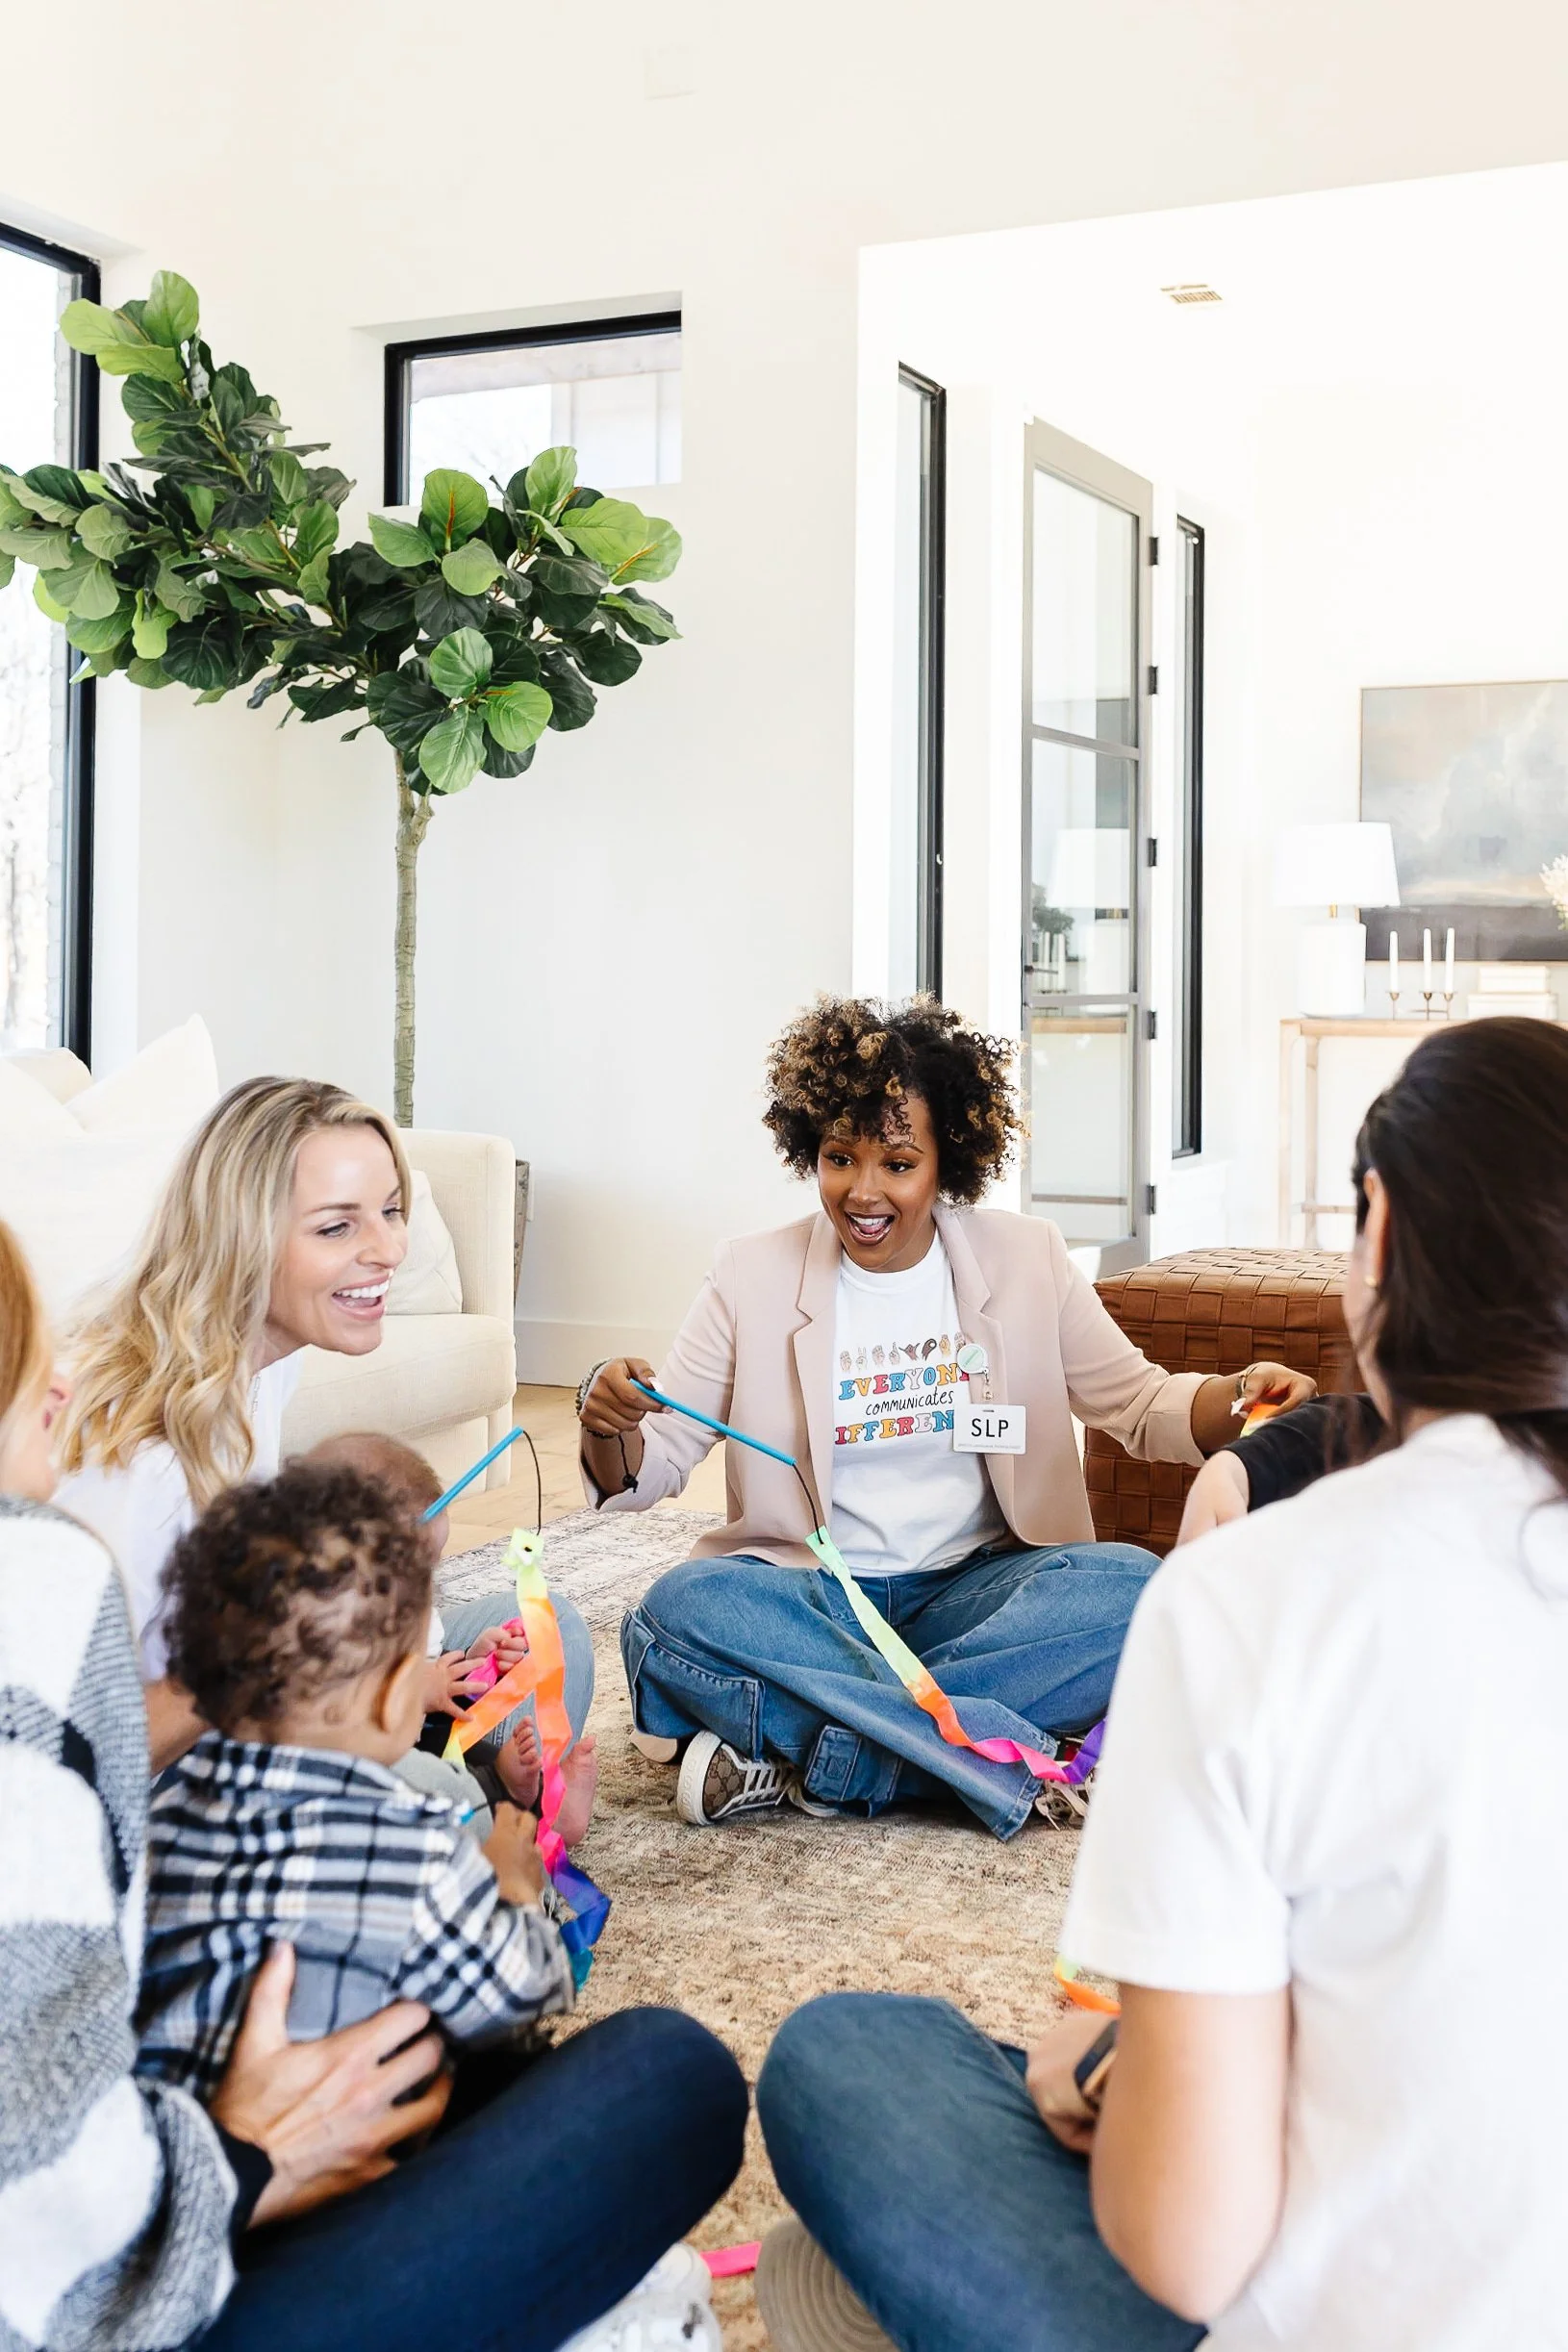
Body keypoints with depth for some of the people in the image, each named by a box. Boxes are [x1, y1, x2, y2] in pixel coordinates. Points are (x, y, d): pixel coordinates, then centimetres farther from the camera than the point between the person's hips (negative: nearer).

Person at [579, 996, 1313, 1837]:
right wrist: (609, 1422, -23)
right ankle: (992, 1749, -30)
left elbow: (1141, 1405, 7)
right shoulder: (753, 1278, 1)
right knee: (679, 1609, -31)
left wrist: (1240, 1397, -15)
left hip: (974, 1588, 1)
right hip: (810, 1595, -1)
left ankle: (802, 1752, -27)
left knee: (1127, 1585, -28)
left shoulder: (1027, 1259, 4)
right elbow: (648, 1470, 1)